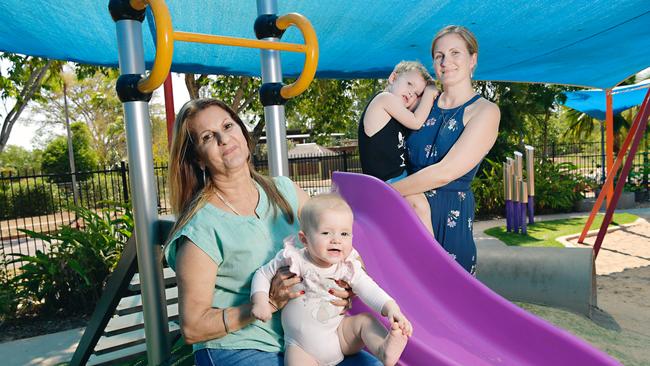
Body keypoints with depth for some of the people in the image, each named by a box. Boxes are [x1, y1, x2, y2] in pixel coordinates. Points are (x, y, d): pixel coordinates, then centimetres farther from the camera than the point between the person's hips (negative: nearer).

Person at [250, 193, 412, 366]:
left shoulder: (348, 267, -9)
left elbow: (369, 290, -15)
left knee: (366, 320, -13)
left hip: (340, 335, 2)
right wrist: (261, 301, -17)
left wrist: (391, 307, -33)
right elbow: (263, 274, -2)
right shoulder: (295, 260, -15)